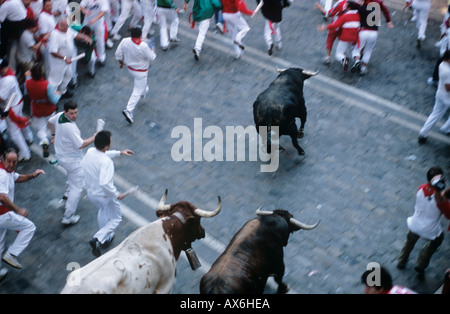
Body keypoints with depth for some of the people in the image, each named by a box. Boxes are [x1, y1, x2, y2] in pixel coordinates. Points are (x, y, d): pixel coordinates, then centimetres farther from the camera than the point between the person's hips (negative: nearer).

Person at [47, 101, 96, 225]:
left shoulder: (60, 116, -6)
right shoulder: (70, 127, -34)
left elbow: (50, 122, 17)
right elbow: (81, 144, -29)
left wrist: (54, 134, 30)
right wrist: (94, 138, -16)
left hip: (60, 155, 9)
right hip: (72, 159, -9)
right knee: (77, 188, 1)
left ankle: (68, 192, 56)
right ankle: (68, 217, 5)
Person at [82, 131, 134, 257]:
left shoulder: (90, 152, -10)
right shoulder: (106, 162, -35)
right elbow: (105, 184, -40)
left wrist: (119, 152, 17)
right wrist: (116, 195, -25)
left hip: (91, 193, 8)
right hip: (104, 195, -8)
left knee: (103, 211, 35)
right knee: (116, 219, 16)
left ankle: (105, 238, 50)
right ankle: (98, 239, 1)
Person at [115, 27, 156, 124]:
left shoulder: (125, 41, -17)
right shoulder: (143, 46, -32)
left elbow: (118, 53, -6)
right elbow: (151, 58, -19)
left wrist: (121, 61, 14)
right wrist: (152, 51, 3)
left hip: (130, 68, 6)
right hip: (141, 72, -6)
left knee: (140, 85, 36)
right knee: (137, 92, 4)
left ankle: (144, 91, 66)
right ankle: (128, 111, -2)